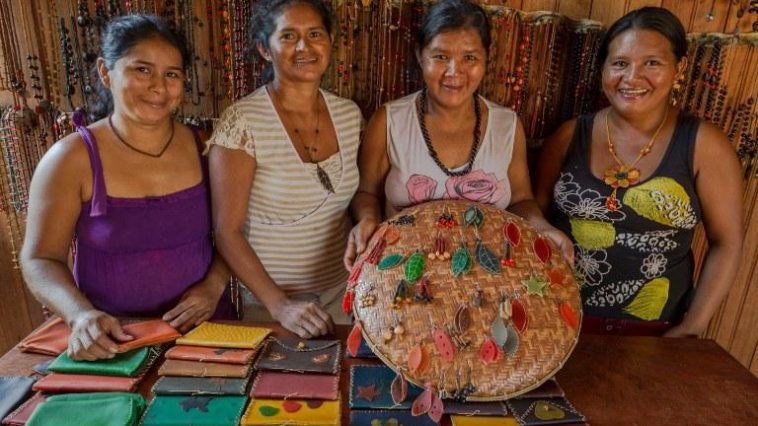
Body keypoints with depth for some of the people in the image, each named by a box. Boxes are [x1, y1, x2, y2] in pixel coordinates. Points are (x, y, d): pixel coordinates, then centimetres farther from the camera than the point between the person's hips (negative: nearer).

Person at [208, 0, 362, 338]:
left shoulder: (349, 114, -2)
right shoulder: (242, 122, -17)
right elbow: (226, 230, -16)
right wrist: (280, 306, -23)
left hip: (342, 295, 5)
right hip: (269, 304, -4)